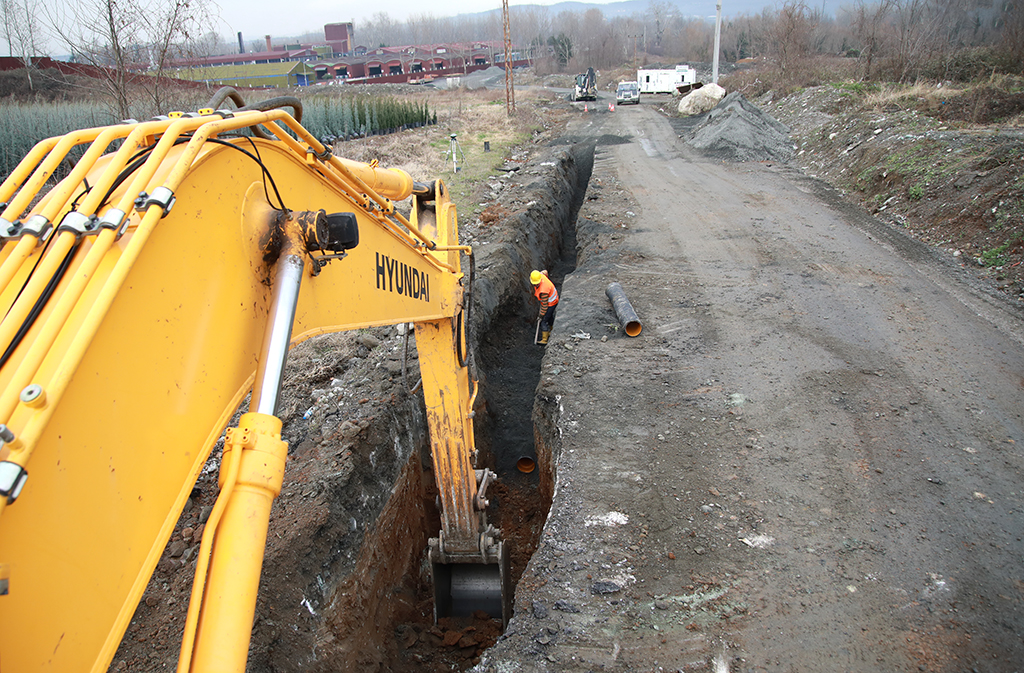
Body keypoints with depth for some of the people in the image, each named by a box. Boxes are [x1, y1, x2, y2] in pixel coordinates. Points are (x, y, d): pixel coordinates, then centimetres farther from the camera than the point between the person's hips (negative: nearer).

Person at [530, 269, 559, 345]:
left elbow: (545, 304, -28)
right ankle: (551, 332, 51)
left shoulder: (543, 291, -42)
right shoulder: (540, 275, -21)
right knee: (550, 317, 29)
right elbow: (545, 271, 6)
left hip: (550, 304, -9)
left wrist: (542, 314, -15)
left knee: (544, 321, 2)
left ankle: (544, 340, 15)